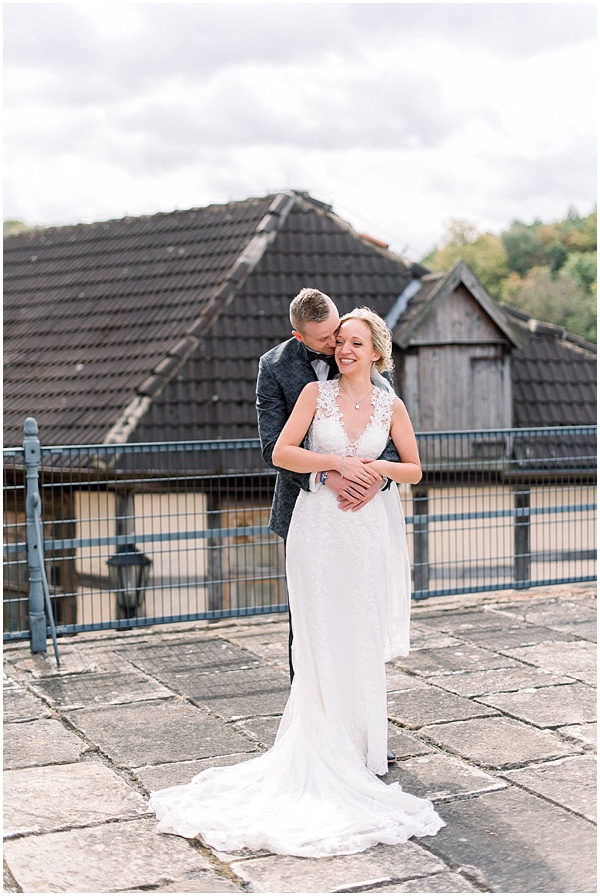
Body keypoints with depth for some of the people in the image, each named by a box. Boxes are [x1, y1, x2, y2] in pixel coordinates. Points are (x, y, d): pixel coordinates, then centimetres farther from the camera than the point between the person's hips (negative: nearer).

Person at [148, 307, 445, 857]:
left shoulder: (391, 406, 6)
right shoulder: (316, 393, 2)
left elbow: (414, 469, 12)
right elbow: (282, 452, -5)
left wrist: (380, 467, -8)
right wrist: (337, 463, -14)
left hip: (369, 532, 2)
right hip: (319, 527, -1)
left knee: (365, 642, 5)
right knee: (322, 642, -1)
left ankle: (365, 750, 17)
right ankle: (326, 752, 7)